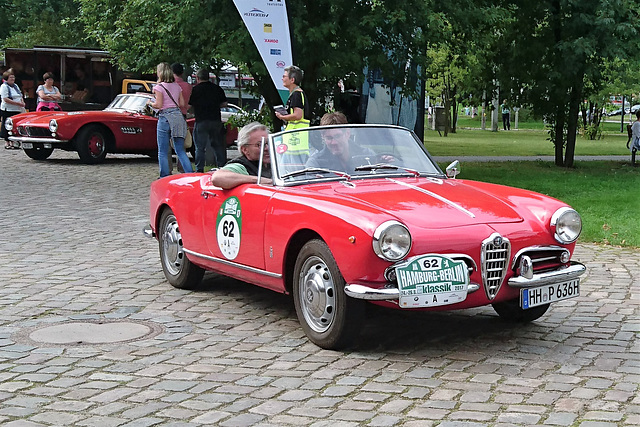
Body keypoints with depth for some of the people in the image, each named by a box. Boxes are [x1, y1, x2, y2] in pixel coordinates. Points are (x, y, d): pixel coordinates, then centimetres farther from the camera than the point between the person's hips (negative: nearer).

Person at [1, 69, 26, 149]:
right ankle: (7, 143, 3)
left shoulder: (15, 86, 17)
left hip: (17, 110, 7)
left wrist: (22, 102, 0)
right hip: (8, 110, -7)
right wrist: (18, 103, -19)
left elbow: (20, 96, 23)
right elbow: (6, 99, -16)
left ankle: (13, 142, 12)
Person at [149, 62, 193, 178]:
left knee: (163, 151, 2)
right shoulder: (177, 86, 12)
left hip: (165, 117, -5)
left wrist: (150, 103, 8)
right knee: (180, 150, 9)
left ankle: (165, 177, 1)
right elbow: (182, 103, 12)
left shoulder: (159, 87, -6)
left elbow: (159, 105, -11)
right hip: (178, 116, 6)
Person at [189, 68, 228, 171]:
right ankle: (222, 166, 14)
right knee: (218, 145, 12)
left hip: (201, 121, -4)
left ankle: (199, 170, -1)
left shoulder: (195, 89, -4)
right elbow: (224, 103, 10)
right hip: (216, 120, 4)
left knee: (200, 147, 1)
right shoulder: (217, 88, 7)